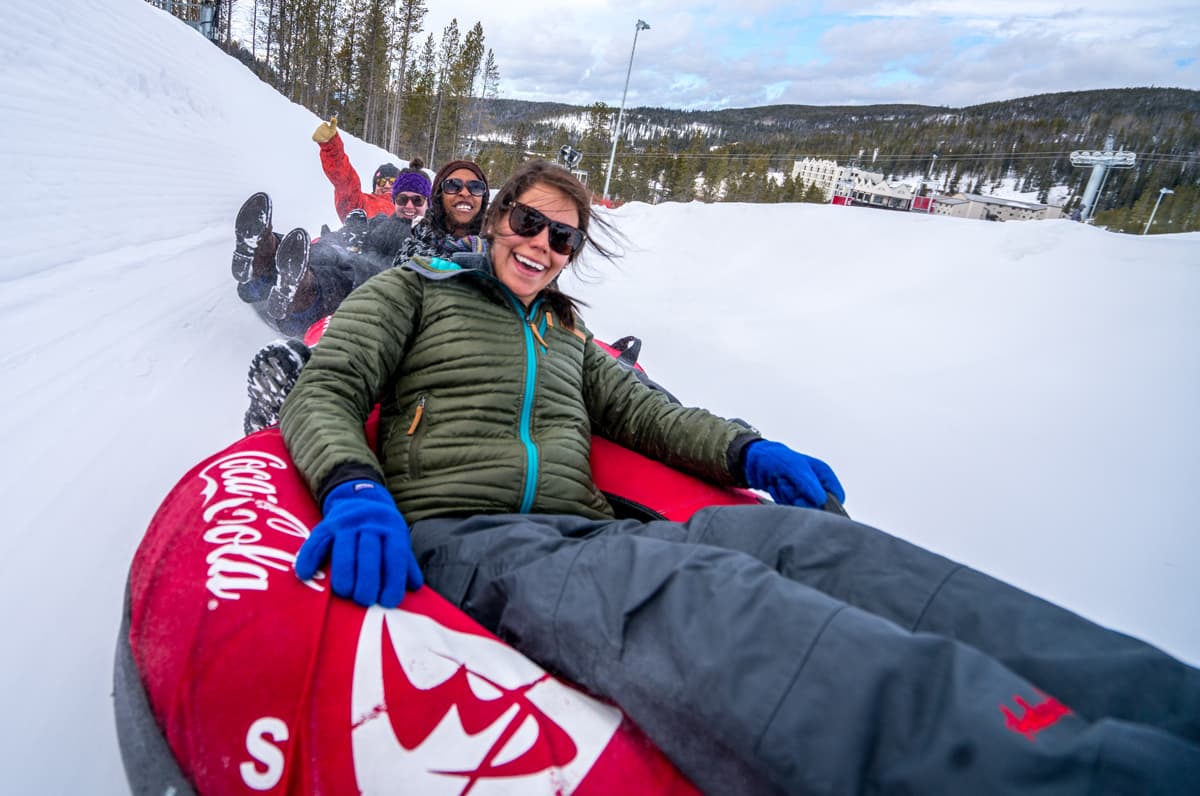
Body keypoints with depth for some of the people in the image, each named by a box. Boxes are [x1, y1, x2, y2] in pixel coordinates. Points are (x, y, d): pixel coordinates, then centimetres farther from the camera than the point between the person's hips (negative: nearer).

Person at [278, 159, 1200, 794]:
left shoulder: (565, 332, 31)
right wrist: (353, 485, -18)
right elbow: (325, 394, 7)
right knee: (686, 587, -39)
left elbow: (641, 408, 21)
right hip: (457, 533, -5)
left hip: (587, 536, 5)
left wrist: (744, 451, 0)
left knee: (807, 538, -23)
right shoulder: (416, 287, 18)